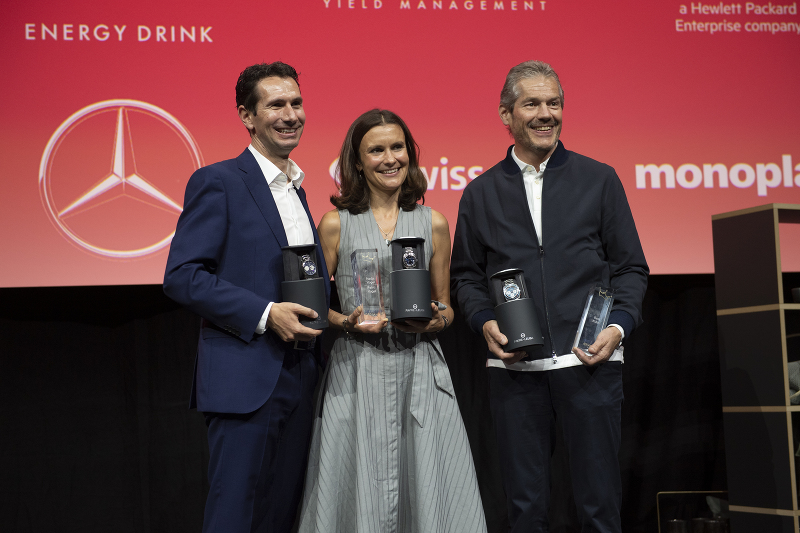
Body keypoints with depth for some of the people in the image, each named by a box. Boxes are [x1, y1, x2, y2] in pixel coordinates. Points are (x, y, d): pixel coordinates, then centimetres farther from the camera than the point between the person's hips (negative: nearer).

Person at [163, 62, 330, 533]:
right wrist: (265, 314, -19)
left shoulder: (296, 188, 18)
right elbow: (182, 277, -14)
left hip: (299, 378, 8)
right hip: (245, 379, -7)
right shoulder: (218, 182, -6)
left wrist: (317, 315, 5)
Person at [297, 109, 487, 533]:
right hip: (357, 373, -2)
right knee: (361, 494, -1)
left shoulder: (433, 224, 9)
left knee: (427, 487, 0)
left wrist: (435, 321, -6)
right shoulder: (336, 224, 3)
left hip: (420, 372, 2)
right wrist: (346, 322, -11)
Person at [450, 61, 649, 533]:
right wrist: (486, 322, -4)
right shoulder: (481, 193, 10)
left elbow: (631, 267, 8)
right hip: (514, 366, 1)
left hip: (590, 363, -1)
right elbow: (466, 275, 15)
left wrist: (619, 325, -8)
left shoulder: (599, 180, 7)